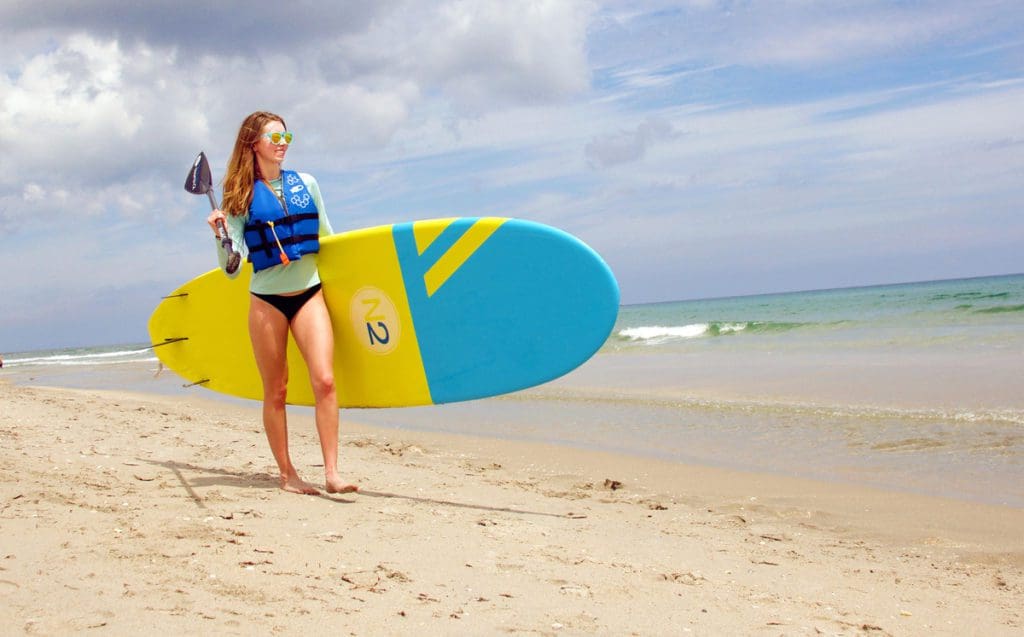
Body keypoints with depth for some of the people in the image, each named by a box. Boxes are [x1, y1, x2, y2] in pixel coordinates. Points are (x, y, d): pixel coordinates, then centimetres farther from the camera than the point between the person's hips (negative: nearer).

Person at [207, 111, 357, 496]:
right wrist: (221, 234, -20)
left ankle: (331, 473, -11)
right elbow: (231, 269, -5)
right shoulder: (242, 197, 1)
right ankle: (287, 474, 14)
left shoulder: (306, 184, 9)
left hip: (309, 294, 2)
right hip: (266, 301, -2)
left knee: (324, 380, -12)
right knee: (276, 391, 3)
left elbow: (327, 237, 21)